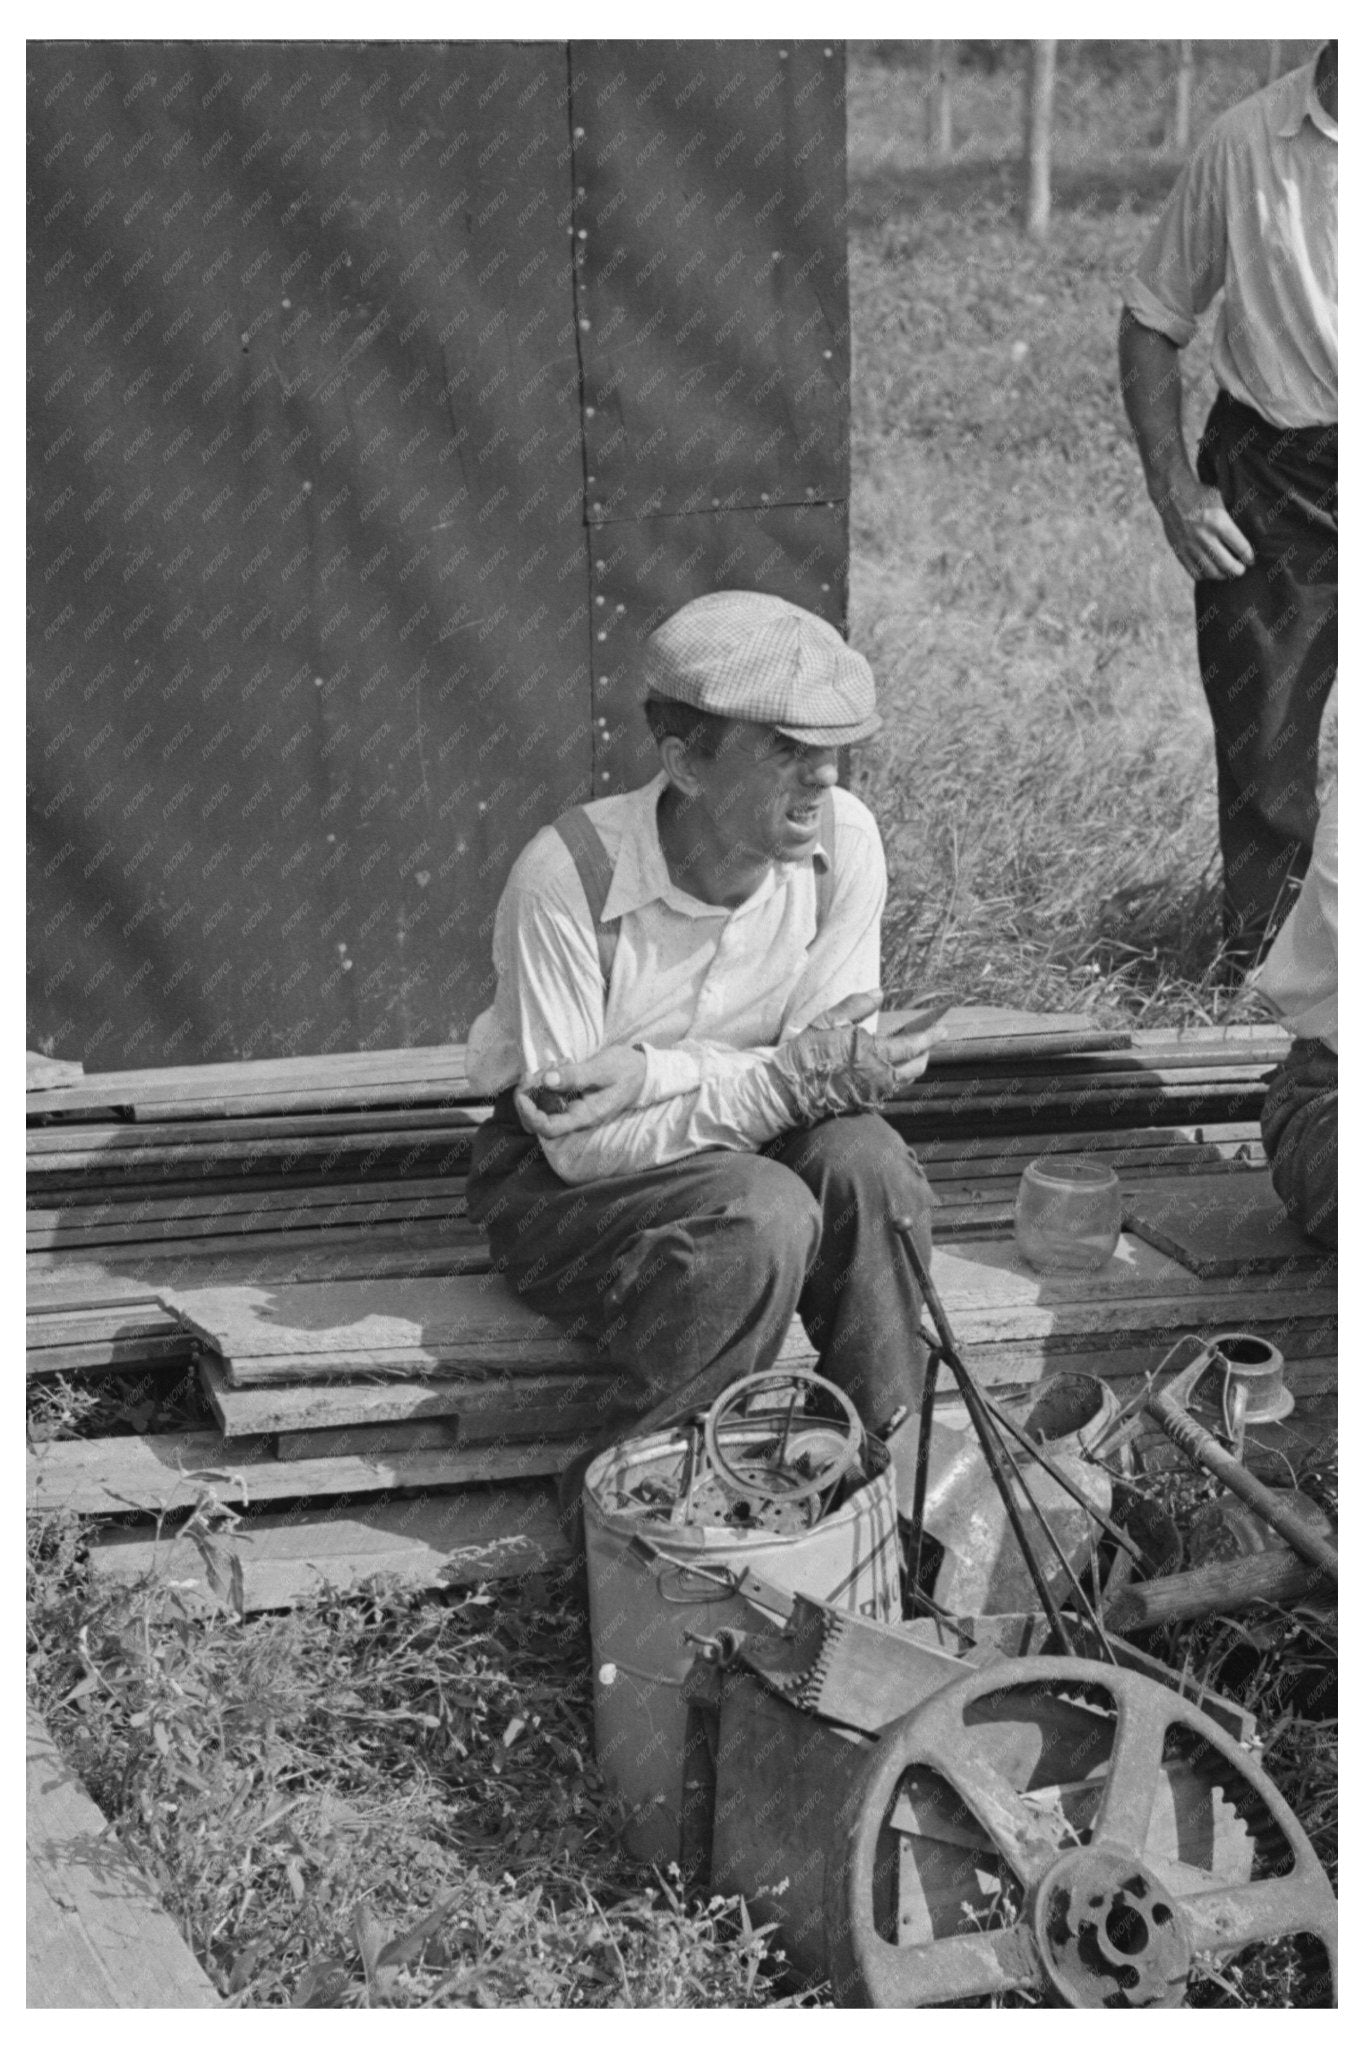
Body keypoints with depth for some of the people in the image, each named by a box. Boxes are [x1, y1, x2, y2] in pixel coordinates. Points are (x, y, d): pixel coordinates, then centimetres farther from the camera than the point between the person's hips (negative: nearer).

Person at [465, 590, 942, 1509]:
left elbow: (829, 1071, -14)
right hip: (559, 1181, -4)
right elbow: (576, 1140, -25)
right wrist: (783, 1086, -36)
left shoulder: (843, 839, -15)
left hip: (735, 1148, 4)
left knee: (867, 1160, -27)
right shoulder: (570, 875, -27)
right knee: (764, 1215, -32)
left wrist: (647, 1073, -28)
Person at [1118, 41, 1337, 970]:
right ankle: (1257, 967, 20)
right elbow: (1152, 320, 9)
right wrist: (1173, 484, 0)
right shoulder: (1244, 144, -1)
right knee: (1258, 739, 6)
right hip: (1270, 481, 1)